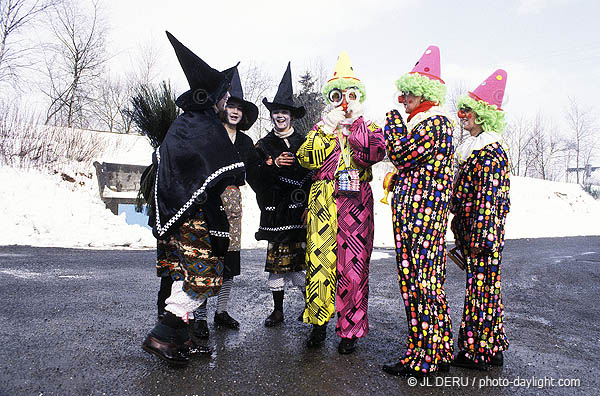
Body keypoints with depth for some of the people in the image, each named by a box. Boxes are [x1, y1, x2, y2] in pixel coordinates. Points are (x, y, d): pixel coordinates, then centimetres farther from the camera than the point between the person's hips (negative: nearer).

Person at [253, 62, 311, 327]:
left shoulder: (304, 142, 9)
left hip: (299, 208, -1)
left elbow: (314, 173, 5)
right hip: (274, 209, 1)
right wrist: (274, 165, -15)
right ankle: (278, 310, 15)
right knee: (276, 257, 2)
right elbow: (257, 178, 1)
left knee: (299, 258, -4)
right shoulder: (263, 144, 12)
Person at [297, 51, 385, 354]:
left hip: (356, 205, -1)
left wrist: (352, 124, -7)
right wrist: (328, 129, -6)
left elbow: (374, 154, -9)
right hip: (323, 204, 1)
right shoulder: (321, 128, 17)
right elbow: (306, 159, -1)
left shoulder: (369, 128, 14)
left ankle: (351, 329, 12)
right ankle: (318, 323, 17)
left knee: (354, 266, -1)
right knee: (319, 261, -1)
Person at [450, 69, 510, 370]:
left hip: (482, 232, -10)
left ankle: (476, 353, 11)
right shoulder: (473, 149, 17)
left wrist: (478, 236, -21)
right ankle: (492, 348, 27)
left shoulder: (490, 152, -13)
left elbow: (487, 199, -19)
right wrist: (463, 235, 22)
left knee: (481, 288, -1)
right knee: (486, 286, 15)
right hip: (471, 232, 10)